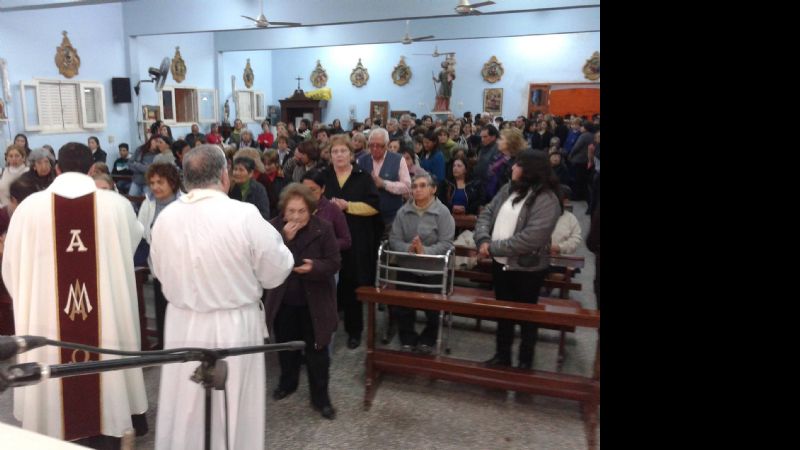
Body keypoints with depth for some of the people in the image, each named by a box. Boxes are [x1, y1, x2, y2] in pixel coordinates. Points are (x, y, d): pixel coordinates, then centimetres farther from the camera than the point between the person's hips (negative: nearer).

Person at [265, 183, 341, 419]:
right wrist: (285, 239, -28)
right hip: (284, 300, 3)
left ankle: (320, 397, 20)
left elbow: (335, 262, -12)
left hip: (315, 302, -2)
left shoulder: (323, 228, -13)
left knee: (317, 352, 4)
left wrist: (315, 267, -32)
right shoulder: (274, 227, -9)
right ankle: (288, 382, 47)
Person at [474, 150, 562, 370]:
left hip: (527, 268, -6)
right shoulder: (508, 189, 3)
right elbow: (487, 213, 2)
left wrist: (493, 247, -22)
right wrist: (483, 240, -17)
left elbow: (530, 239, -29)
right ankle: (502, 355, 38)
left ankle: (525, 361, 33)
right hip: (500, 264, 7)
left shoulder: (546, 200, -21)